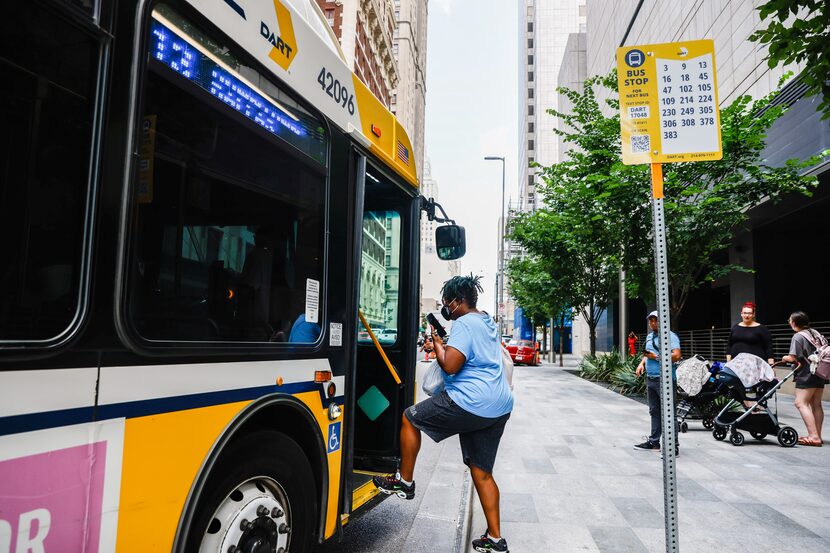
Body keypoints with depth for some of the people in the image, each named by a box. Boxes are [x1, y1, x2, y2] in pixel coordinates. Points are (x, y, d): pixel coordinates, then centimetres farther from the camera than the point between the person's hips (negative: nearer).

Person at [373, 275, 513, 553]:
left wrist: (437, 343, -3)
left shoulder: (464, 324, -12)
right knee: (482, 472, 16)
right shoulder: (488, 321, 18)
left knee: (410, 418, 9)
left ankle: (404, 481, 20)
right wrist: (445, 344, 19)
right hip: (499, 408, 10)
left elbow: (450, 365, -20)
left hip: (470, 403, -10)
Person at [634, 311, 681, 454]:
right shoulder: (649, 337, 17)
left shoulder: (670, 336, -10)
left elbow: (676, 356, -21)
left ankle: (673, 446, -1)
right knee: (654, 412, 16)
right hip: (650, 379, 9)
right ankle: (653, 442, 26)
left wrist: (656, 357, -18)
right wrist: (642, 363, 11)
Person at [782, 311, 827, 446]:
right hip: (820, 373, 9)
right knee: (816, 404, 12)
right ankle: (817, 436, 17)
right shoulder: (815, 333, 10)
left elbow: (793, 358, -18)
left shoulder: (798, 336, -13)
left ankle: (814, 436, -14)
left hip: (807, 375, -9)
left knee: (801, 403, -8)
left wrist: (785, 358, 4)